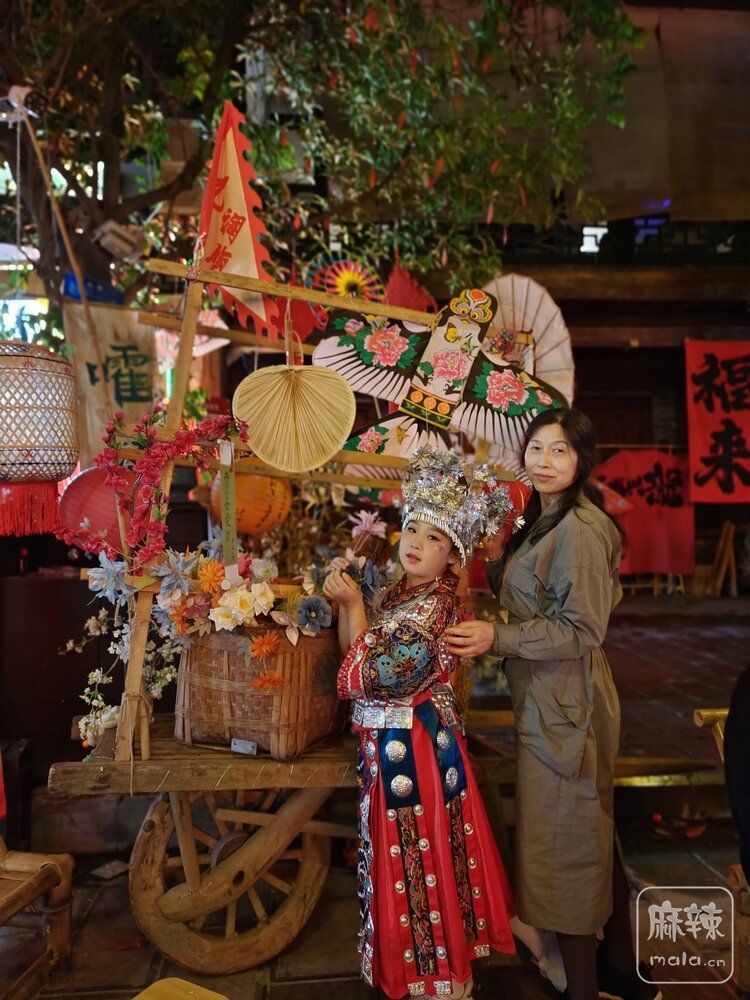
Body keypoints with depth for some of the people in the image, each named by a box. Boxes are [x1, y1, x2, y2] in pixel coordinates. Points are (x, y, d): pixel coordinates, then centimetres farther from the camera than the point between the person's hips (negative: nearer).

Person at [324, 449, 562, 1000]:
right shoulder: (395, 594, 5)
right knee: (410, 858, 21)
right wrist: (344, 605, -3)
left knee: (421, 856, 6)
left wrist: (354, 604, -15)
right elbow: (351, 662, 7)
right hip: (389, 744, 9)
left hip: (414, 747, -9)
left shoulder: (433, 607, -22)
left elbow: (368, 676, -21)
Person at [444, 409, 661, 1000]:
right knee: (595, 839, 20)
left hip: (567, 704, -10)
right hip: (549, 700, 10)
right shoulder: (544, 523, 12)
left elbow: (581, 630, -21)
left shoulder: (581, 529, -19)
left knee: (566, 845, 2)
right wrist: (499, 561, 2)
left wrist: (497, 638, -26)